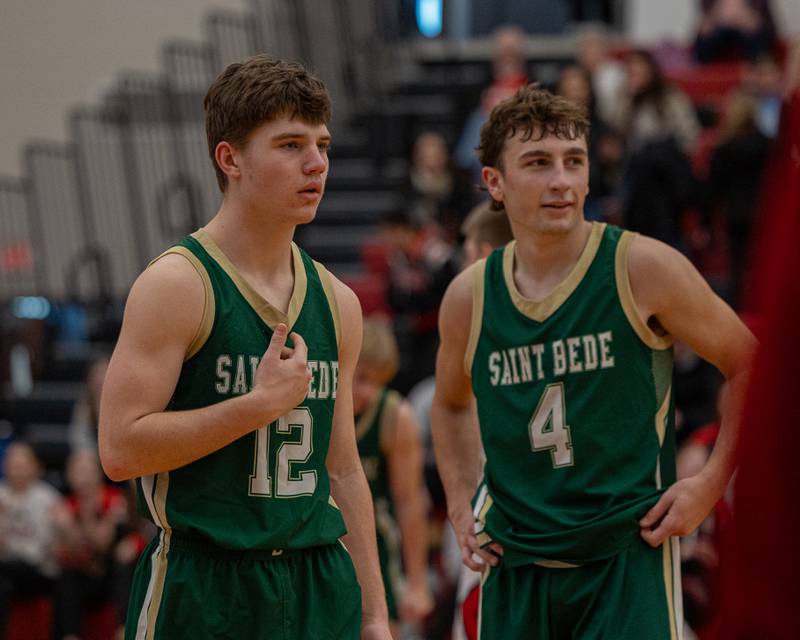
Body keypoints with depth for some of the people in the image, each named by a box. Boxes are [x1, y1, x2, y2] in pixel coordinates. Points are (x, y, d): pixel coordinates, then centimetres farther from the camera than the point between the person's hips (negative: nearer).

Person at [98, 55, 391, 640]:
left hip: (319, 589, 6)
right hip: (202, 590, -6)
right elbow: (120, 449, -16)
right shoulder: (177, 283, -9)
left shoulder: (336, 302, 11)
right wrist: (263, 402, -18)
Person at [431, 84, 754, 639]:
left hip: (629, 556, -3)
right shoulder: (468, 298, 3)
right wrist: (462, 506, 13)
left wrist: (710, 484, -5)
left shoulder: (642, 269, -7)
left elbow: (753, 365, 1)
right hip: (514, 566, 3)